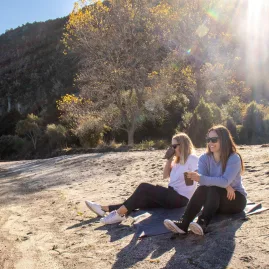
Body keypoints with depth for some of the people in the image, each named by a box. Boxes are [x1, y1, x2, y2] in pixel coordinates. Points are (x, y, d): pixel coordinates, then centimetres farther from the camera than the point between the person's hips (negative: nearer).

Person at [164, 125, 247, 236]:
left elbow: (225, 181, -31)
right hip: (215, 200, 3)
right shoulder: (204, 158, -3)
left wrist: (201, 178, -43)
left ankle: (202, 224, -52)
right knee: (202, 189, -31)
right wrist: (224, 185, -33)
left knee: (213, 189, -34)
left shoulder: (234, 158, -16)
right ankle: (183, 223, -44)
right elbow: (203, 181, -18)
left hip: (236, 199, -3)